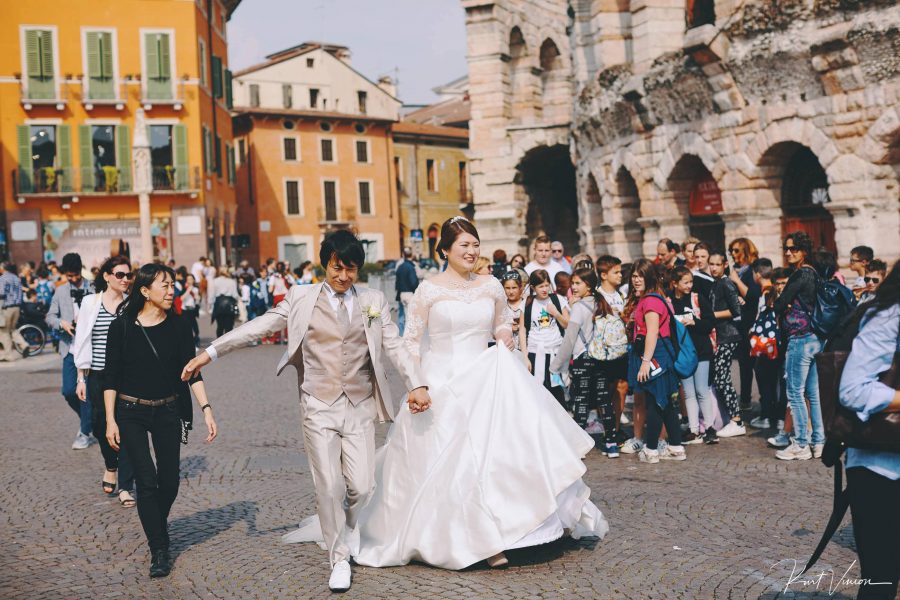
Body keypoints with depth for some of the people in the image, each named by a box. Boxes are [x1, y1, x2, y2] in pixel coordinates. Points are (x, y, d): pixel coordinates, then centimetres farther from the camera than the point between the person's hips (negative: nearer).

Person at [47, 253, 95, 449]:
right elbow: (50, 316, 12)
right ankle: (87, 418, 29)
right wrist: (61, 323, -7)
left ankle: (86, 433, 10)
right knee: (69, 391, 2)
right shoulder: (60, 291, 10)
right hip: (70, 347, 4)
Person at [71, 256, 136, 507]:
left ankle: (125, 487, 1)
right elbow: (82, 341, 5)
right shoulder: (90, 302, 3)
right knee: (101, 425, 10)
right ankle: (111, 466, 40)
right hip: (98, 375, 1)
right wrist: (81, 377, 2)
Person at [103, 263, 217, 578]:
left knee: (170, 480, 6)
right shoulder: (123, 325, -8)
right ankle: (159, 550, 0)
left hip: (168, 411, 3)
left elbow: (191, 372, -4)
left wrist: (206, 409, -15)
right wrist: (110, 420, -9)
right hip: (131, 412, -2)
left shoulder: (178, 325, -3)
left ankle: (157, 527, 34)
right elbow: (111, 377, -5)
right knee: (146, 480, -9)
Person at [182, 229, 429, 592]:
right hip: (319, 408, -1)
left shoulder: (374, 301, 8)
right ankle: (339, 559, 16)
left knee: (361, 487, 0)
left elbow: (394, 346, 2)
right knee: (329, 486, -3)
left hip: (360, 407, 2)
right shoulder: (301, 298, 3)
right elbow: (258, 327, 0)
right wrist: (211, 352, -5)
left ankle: (344, 532, 33)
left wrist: (416, 385, -12)